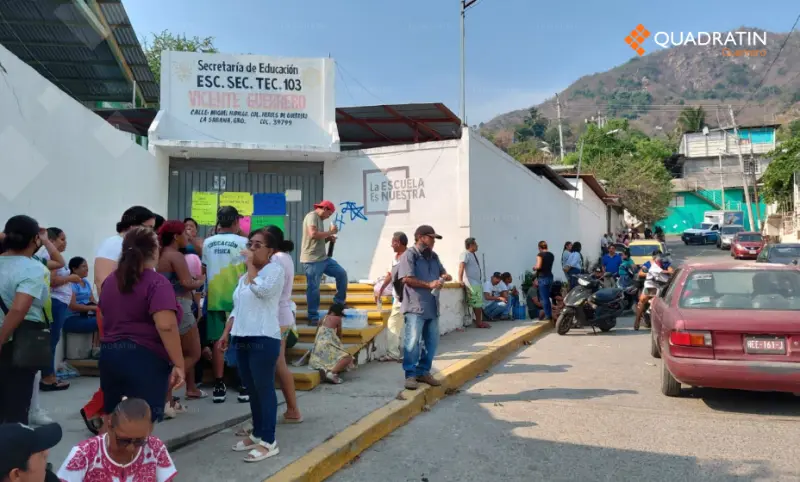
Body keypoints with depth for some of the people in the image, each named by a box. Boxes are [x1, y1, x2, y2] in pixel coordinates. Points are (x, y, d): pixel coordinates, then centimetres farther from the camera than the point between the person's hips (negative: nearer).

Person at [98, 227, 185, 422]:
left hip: (109, 355, 8)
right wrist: (178, 364, -20)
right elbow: (166, 326, -23)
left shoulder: (110, 281, 12)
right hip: (145, 358, -7)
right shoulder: (157, 283, -12)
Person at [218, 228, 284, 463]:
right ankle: (257, 434, 26)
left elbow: (261, 289, -24)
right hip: (242, 339, 8)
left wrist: (250, 264, -13)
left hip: (264, 340, -8)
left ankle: (269, 442, 1)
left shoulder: (274, 269, -5)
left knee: (264, 389, -5)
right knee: (252, 389, 15)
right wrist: (226, 333, 17)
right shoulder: (244, 276, 19)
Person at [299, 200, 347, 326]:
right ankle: (313, 317, 5)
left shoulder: (319, 219, 18)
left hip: (323, 258, 10)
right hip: (312, 260, -10)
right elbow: (313, 234, -27)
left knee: (342, 274, 11)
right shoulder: (312, 216, -11)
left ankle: (338, 304, 22)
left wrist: (328, 238, 6)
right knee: (313, 288, -3)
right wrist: (330, 232, -15)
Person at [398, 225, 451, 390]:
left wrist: (445, 276, 1)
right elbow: (407, 279, -17)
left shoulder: (433, 256, 17)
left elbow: (442, 272, 27)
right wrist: (429, 285, -17)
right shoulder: (409, 255, -7)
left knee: (432, 342, 11)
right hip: (415, 307, -8)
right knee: (413, 341, -7)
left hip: (432, 307, 8)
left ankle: (423, 372, 23)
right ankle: (410, 375, 2)